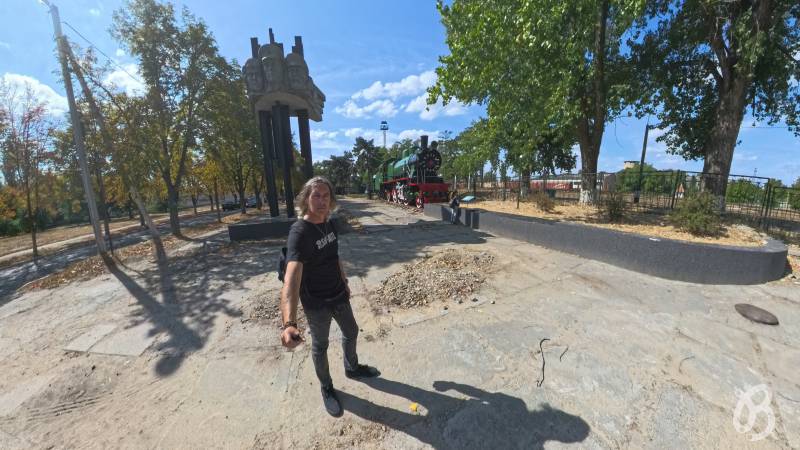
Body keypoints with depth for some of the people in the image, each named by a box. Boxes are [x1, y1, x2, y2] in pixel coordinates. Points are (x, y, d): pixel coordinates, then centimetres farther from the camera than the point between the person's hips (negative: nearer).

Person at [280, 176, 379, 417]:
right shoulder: (299, 232, -28)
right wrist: (289, 323, -54)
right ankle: (326, 387, 43)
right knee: (320, 346, 16)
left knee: (351, 332, 24)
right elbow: (292, 276, -42)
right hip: (316, 303, -7)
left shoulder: (329, 223, -3)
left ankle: (352, 368, 52)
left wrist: (345, 282, 16)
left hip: (338, 294, 7)